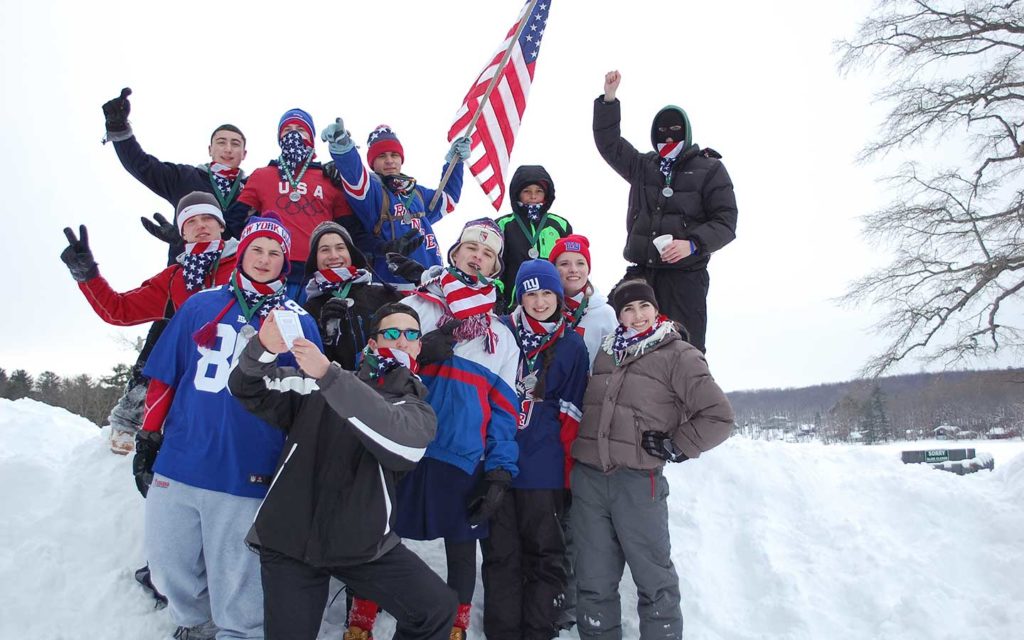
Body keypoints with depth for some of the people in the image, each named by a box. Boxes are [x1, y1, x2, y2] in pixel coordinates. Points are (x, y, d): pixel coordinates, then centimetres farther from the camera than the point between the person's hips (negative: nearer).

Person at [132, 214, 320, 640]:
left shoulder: (298, 322, 1)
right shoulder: (200, 306, 7)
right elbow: (163, 378, 11)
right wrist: (147, 439, 9)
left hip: (246, 477, -3)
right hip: (175, 467, 3)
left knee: (236, 590, 4)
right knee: (169, 564, 15)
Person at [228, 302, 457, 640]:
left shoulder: (418, 410, 2)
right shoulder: (320, 385, 6)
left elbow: (402, 443, -21)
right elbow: (249, 389, 0)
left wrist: (329, 376, -30)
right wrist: (264, 349, -24)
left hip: (363, 544, 0)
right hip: (289, 539, 0)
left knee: (438, 609, -6)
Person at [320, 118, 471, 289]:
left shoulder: (417, 193, 18)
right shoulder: (370, 190, -4)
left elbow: (448, 198, 36)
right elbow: (354, 177, -27)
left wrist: (454, 161, 27)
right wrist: (342, 147, -46)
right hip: (392, 287, -7)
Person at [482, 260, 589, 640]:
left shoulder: (572, 346, 4)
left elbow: (571, 415, 4)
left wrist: (569, 472, 0)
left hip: (544, 469, -1)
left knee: (545, 554, 7)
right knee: (500, 553, 8)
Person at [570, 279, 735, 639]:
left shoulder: (678, 355, 1)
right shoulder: (606, 353, 16)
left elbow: (718, 417, -3)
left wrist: (675, 447, -6)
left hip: (638, 481, -4)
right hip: (587, 477, 5)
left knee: (654, 580, 5)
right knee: (594, 580, 11)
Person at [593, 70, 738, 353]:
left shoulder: (710, 169, 3)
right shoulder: (643, 165, 17)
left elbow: (725, 222, -2)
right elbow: (608, 142, 17)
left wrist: (693, 244, -19)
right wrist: (608, 99, 5)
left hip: (685, 275, -4)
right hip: (640, 273, 4)